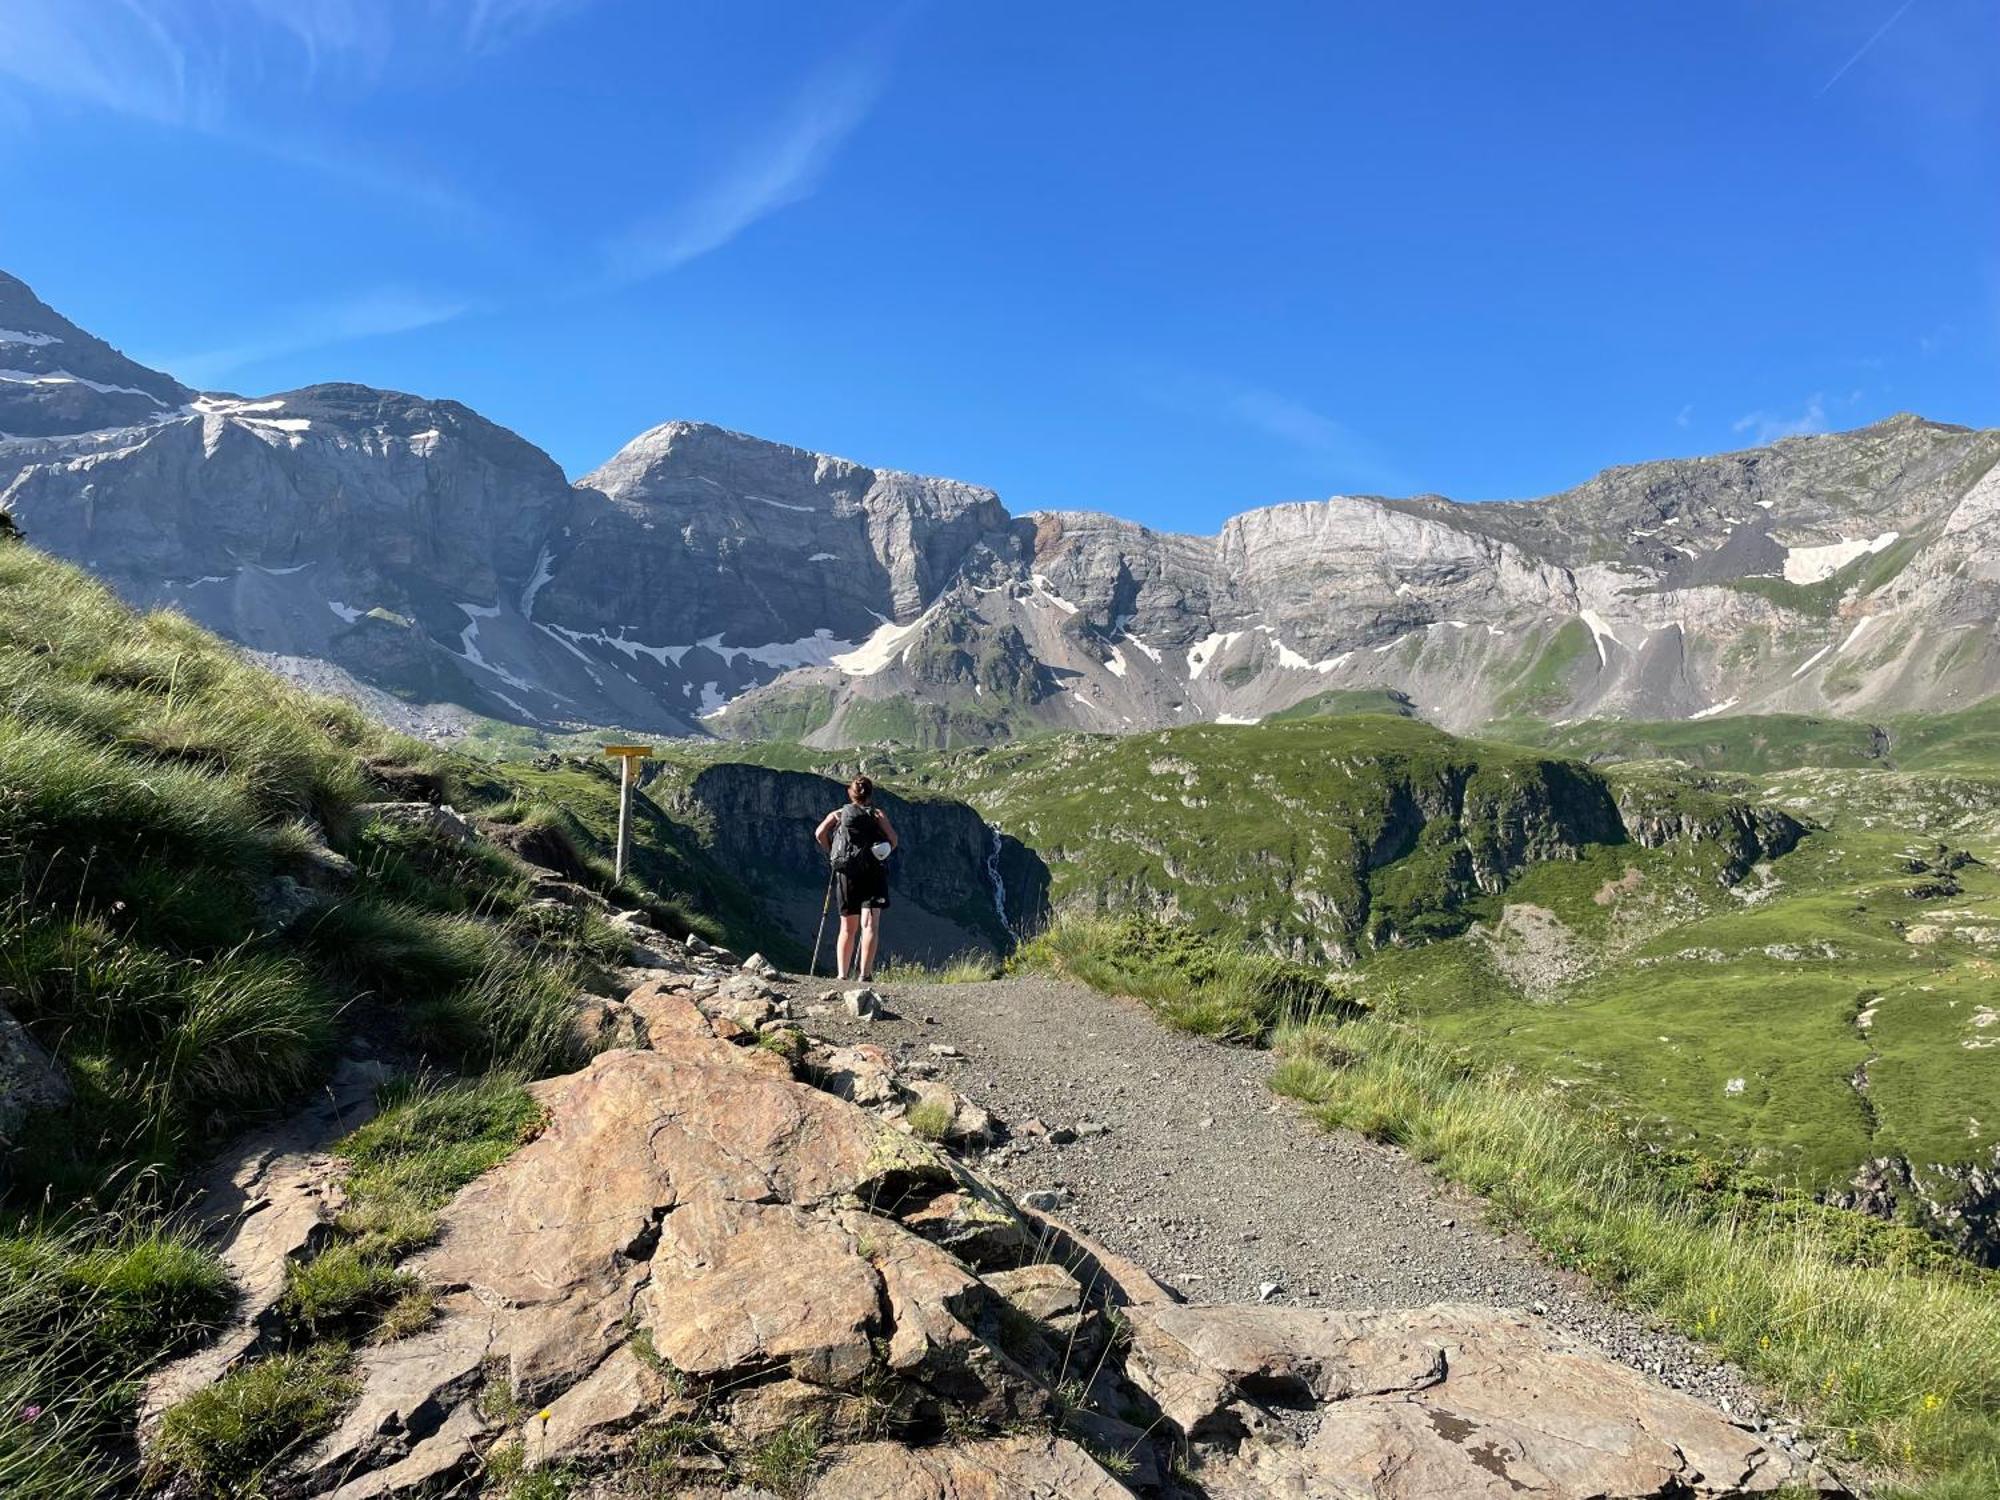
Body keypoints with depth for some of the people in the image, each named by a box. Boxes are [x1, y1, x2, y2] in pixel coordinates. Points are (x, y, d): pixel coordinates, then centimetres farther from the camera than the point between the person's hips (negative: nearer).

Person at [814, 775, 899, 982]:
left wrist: (831, 853, 11)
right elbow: (893, 840, -4)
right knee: (870, 925, -10)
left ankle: (843, 975, 8)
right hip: (875, 873, -2)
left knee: (848, 928, 13)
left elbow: (819, 833, -2)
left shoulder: (838, 814, 13)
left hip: (846, 874, 2)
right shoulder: (878, 814, 10)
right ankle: (865, 974, -21)